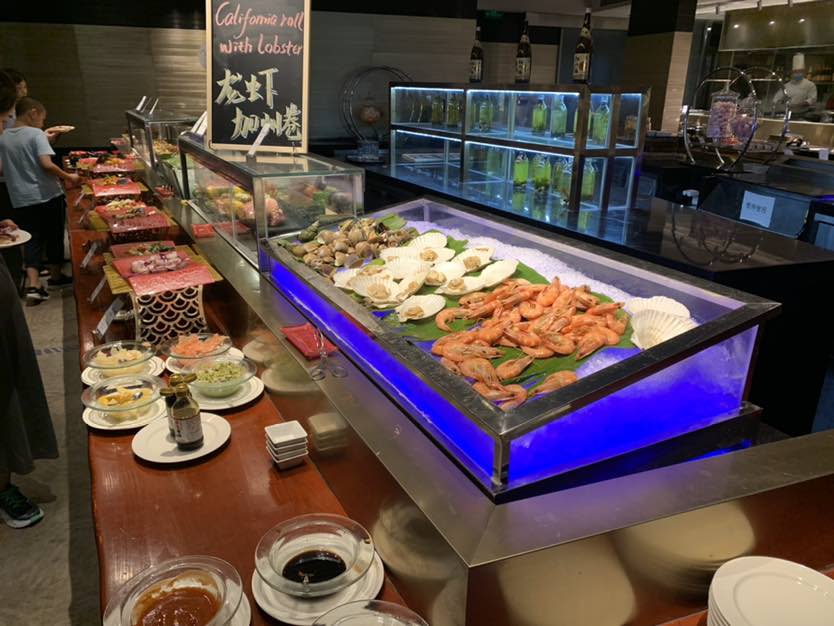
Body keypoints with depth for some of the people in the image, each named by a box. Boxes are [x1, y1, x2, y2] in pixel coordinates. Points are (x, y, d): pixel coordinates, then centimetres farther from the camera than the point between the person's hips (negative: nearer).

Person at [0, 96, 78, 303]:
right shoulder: (36, 134, -11)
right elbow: (46, 164, -22)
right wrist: (68, 177, -10)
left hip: (21, 200, 5)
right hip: (47, 196, -4)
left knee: (32, 240, 7)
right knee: (54, 237, 13)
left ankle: (33, 285, -6)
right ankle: (56, 276, 27)